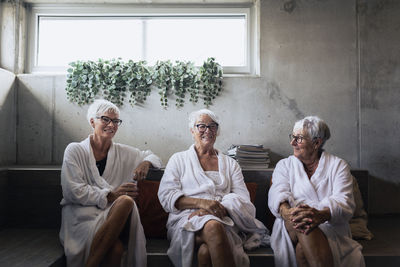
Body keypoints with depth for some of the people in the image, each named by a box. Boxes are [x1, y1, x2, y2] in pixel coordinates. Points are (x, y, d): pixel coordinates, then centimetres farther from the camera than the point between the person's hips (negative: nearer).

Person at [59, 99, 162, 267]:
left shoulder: (123, 152, 12)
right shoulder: (75, 151, 3)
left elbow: (153, 157, 24)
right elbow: (73, 192, -6)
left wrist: (146, 163, -1)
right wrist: (111, 195, -14)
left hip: (113, 215, 3)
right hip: (82, 214, -2)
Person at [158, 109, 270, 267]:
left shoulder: (230, 164, 21)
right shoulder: (179, 159, 17)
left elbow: (244, 201, 9)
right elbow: (166, 195, 3)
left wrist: (221, 207, -14)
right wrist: (201, 202, -14)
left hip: (223, 220, 0)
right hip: (187, 218, 0)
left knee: (206, 251, -37)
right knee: (213, 227, -37)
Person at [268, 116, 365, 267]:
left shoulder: (338, 165, 13)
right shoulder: (284, 165, 18)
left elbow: (344, 201, -6)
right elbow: (278, 193, -2)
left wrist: (321, 215, -31)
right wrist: (287, 212, -29)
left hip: (330, 227, -1)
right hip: (291, 228, 2)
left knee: (303, 247, -37)